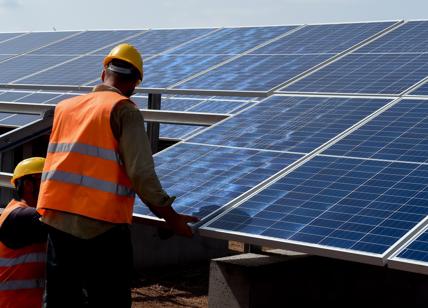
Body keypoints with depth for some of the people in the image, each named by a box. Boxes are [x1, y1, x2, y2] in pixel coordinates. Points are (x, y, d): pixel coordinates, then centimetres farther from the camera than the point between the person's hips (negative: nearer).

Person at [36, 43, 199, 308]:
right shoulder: (124, 110, -5)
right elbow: (141, 172, -14)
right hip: (102, 226, -5)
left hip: (56, 221, 6)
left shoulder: (64, 107, 12)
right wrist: (171, 217, -6)